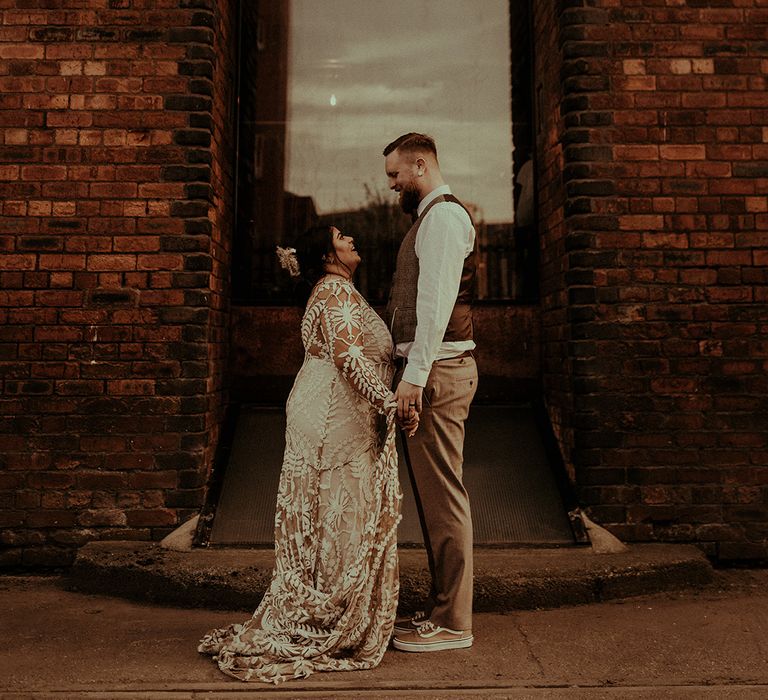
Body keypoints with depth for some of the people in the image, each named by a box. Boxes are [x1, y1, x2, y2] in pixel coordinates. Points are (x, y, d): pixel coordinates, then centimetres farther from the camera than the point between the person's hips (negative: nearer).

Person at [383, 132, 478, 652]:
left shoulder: (443, 216, -9)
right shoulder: (433, 216, 23)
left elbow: (436, 302, -20)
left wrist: (415, 374, -24)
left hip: (437, 371, -11)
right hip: (431, 370, 11)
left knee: (443, 497, -5)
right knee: (434, 495, 14)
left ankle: (453, 623, 6)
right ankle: (443, 606, 26)